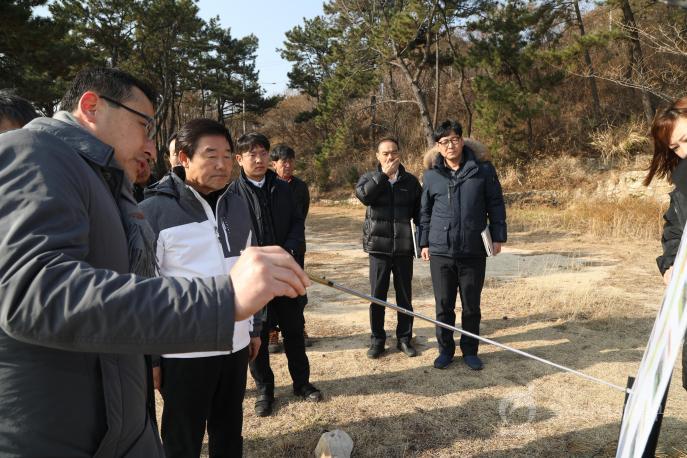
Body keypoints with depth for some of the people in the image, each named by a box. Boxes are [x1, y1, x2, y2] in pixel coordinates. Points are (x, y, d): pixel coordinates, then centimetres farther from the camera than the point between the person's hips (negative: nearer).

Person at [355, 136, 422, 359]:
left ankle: (404, 338, 24)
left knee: (405, 296, 9)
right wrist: (384, 174, -17)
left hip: (404, 248, 1)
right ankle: (377, 339, 19)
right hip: (378, 248, -1)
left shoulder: (410, 181, 6)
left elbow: (419, 213, 8)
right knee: (377, 296, 6)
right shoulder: (369, 178, 4)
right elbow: (363, 195, -18)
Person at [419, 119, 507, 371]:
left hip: (474, 252, -1)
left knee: (472, 306, 10)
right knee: (443, 305, 9)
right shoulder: (431, 176, 3)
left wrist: (498, 236, 1)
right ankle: (446, 349, 26)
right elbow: (425, 211, 12)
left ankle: (470, 350, 27)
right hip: (441, 252, 1)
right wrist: (424, 242, 10)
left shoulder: (483, 170, -1)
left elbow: (495, 205, 4)